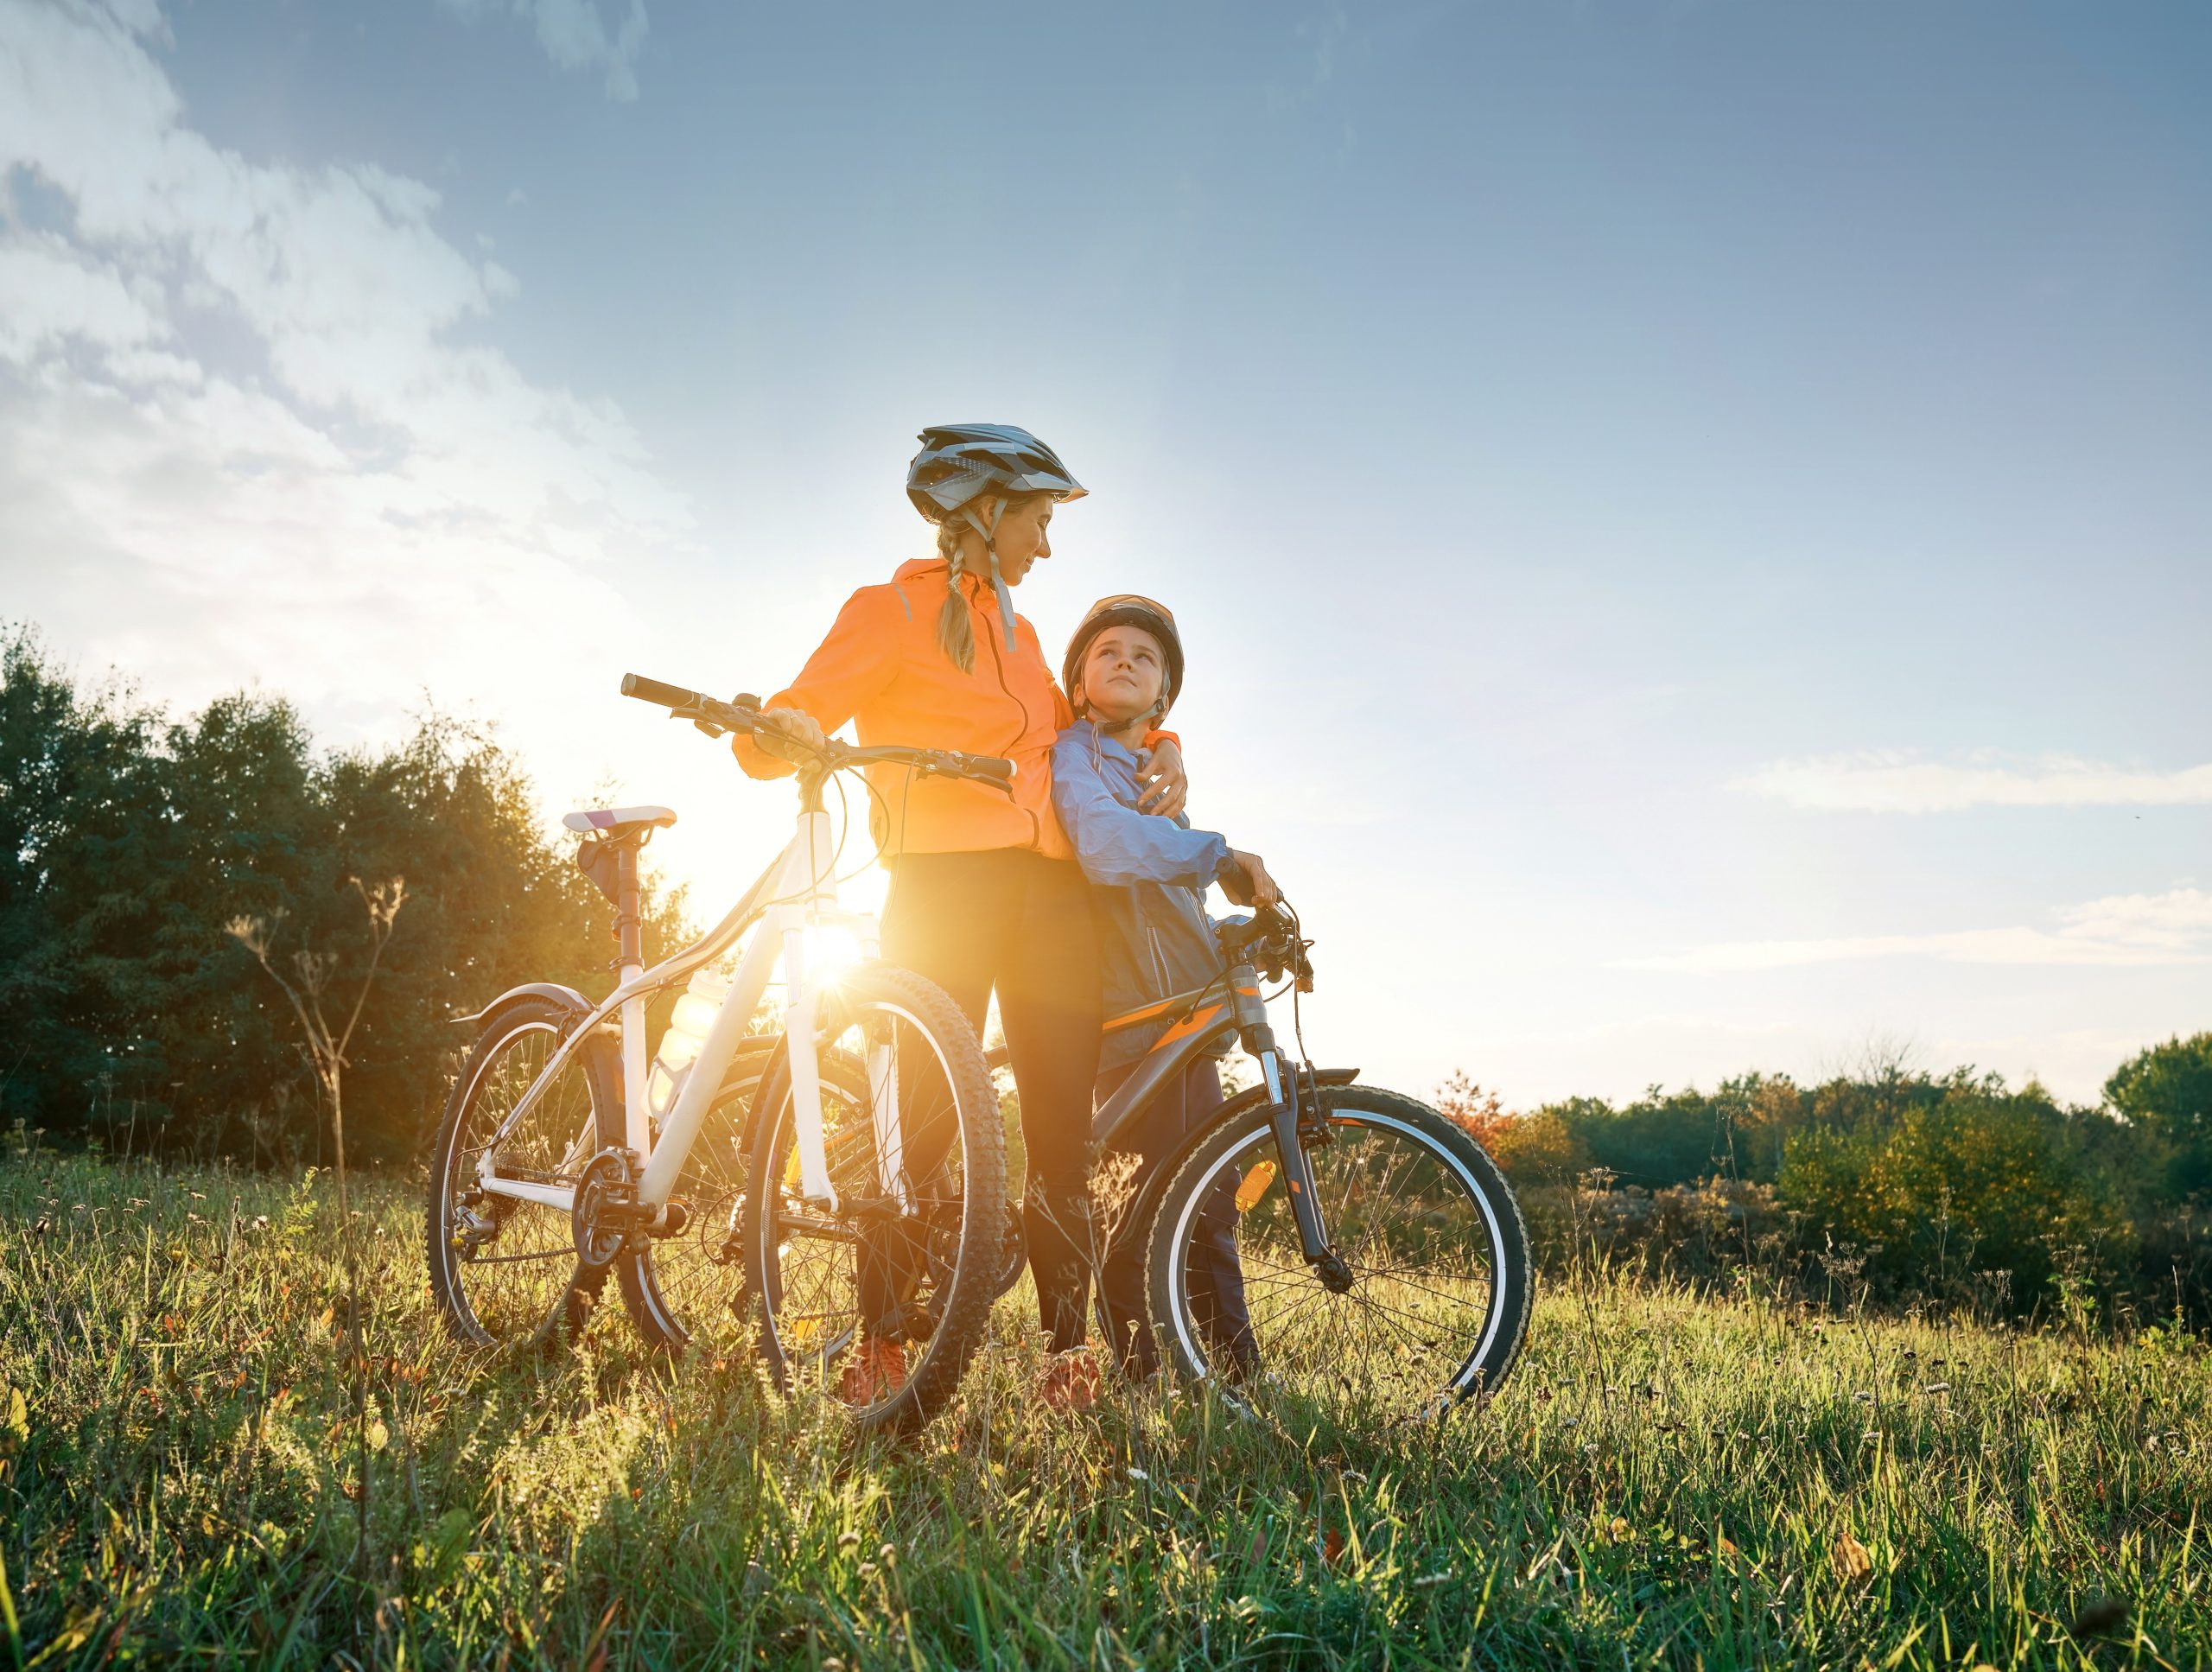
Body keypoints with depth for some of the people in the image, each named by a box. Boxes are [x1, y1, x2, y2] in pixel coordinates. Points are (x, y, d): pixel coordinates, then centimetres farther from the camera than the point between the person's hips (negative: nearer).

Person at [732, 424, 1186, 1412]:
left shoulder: (1018, 632, 24)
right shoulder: (892, 610, 5)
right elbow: (790, 722, -5)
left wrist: (1158, 746, 15)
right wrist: (777, 729, -29)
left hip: (1048, 892, 6)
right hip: (944, 885, -5)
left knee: (1063, 1127, 0)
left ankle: (1070, 1350, 5)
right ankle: (878, 1350, 3)